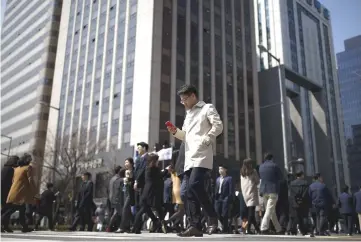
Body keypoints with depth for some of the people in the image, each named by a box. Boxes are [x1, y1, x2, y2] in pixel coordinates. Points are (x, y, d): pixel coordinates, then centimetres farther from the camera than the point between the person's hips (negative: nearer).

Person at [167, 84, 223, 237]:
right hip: (189, 157, 8)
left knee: (195, 185, -23)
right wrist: (175, 132, 9)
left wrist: (205, 140, -16)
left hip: (202, 155, -8)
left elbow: (218, 126, -8)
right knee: (190, 192, 3)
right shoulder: (188, 114, 25)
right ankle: (195, 226, 5)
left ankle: (213, 217, -8)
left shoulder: (207, 108, 4)